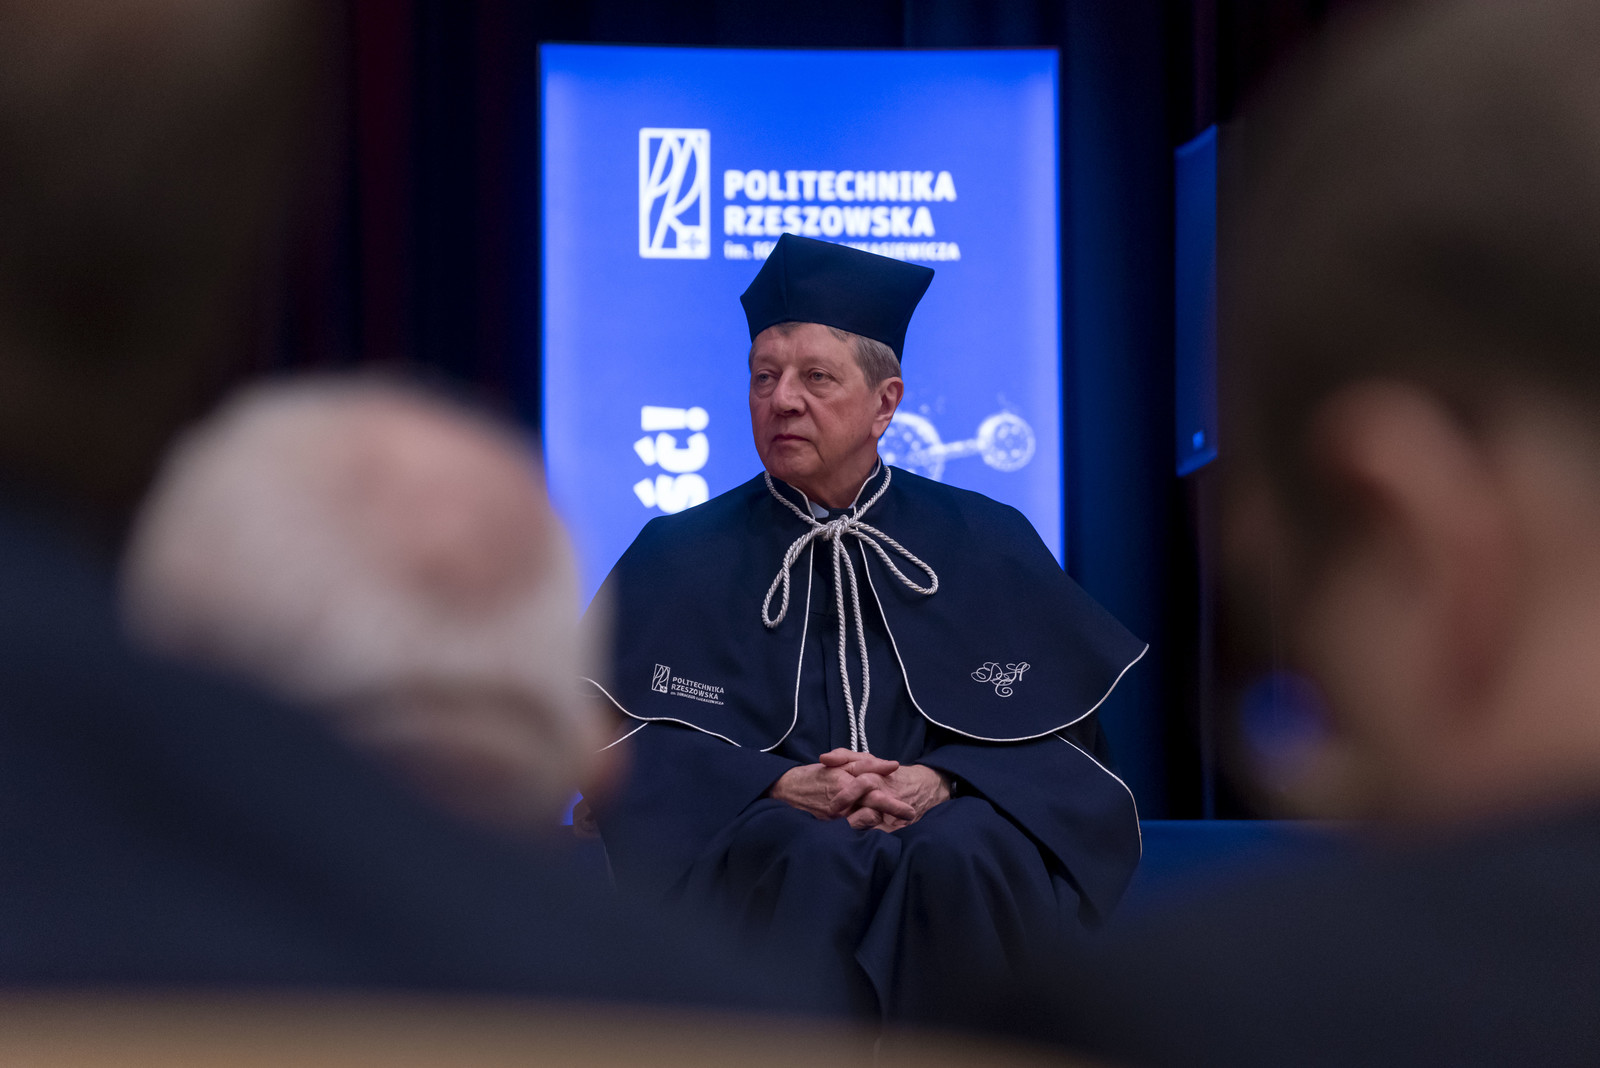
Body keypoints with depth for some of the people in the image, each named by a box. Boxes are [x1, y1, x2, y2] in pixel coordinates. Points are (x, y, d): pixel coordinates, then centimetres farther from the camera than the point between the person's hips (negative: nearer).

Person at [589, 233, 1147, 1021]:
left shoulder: (986, 548, 15)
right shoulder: (679, 560, 14)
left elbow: (1062, 727, 9)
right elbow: (624, 736, 4)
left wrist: (941, 781, -12)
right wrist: (777, 786, -13)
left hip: (943, 832, 1)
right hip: (750, 846, -1)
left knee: (966, 858, -35)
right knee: (812, 866, -36)